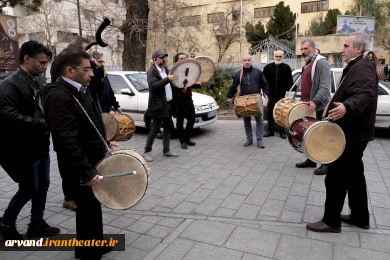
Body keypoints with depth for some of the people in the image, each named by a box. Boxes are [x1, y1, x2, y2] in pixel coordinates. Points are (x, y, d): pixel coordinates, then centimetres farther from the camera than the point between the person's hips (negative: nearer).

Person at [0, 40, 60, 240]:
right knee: (29, 189, 4)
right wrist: (44, 124, -27)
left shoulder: (37, 84, 12)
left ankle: (37, 224, 30)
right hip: (24, 150, -8)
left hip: (41, 146, 8)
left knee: (43, 186, 14)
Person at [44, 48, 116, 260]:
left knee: (90, 207, 23)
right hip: (80, 166, -9)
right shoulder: (59, 96, -23)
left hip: (92, 159, 9)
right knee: (89, 209, 5)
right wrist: (86, 172, -30)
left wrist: (104, 142, 16)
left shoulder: (80, 90, 9)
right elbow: (67, 140, -29)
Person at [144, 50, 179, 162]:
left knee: (167, 128, 13)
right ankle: (147, 151, 9)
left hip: (168, 103, 8)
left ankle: (166, 150, 24)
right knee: (155, 129, -3)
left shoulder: (165, 69, 13)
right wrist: (168, 79, -31)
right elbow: (154, 86, -29)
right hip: (158, 105, -8)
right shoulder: (152, 72, -12)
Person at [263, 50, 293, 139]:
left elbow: (290, 81, 5)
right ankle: (270, 130, 18)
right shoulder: (268, 67, 4)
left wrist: (285, 90, -2)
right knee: (270, 114, 8)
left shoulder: (286, 67, 2)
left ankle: (283, 132, 10)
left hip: (281, 95, -1)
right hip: (270, 95, 2)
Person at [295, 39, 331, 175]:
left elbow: (325, 87, -22)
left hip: (318, 106, -9)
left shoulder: (321, 62, -11)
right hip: (307, 106, 9)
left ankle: (326, 163, 9)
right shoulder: (308, 64, 18)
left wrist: (315, 101, -33)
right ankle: (311, 160, 24)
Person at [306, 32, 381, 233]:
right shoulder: (356, 67, 17)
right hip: (352, 132, 11)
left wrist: (346, 107, -52)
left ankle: (331, 221, 7)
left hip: (352, 134, -11)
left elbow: (365, 94, -35)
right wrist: (335, 107, 34)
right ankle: (360, 217, 29)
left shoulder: (362, 68, -17)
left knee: (335, 177, -4)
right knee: (354, 175, 17)